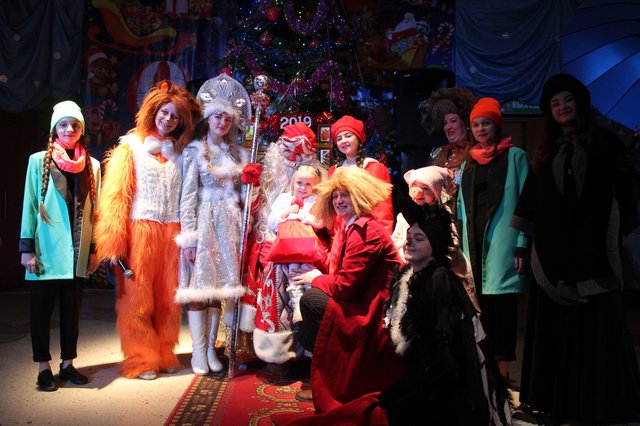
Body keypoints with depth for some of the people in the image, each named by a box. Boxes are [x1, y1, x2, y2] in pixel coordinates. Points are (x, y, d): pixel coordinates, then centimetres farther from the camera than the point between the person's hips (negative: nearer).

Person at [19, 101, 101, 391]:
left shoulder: (92, 165, 8)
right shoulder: (39, 160, 2)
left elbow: (94, 209, 10)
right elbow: (30, 205, 0)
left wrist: (94, 249, 8)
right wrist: (27, 248, -5)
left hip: (77, 251, 3)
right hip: (46, 249, -2)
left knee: (72, 307, 9)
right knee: (42, 308, 3)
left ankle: (68, 363, 21)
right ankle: (44, 367, 14)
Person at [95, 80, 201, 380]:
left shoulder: (179, 152, 14)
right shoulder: (131, 146, 5)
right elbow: (115, 194, -3)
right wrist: (115, 243, -12)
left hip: (171, 232, 3)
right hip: (140, 230, -3)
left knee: (167, 298, 7)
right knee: (138, 297, 2)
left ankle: (164, 354, 19)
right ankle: (141, 359, 12)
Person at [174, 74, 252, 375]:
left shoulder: (239, 154, 12)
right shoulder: (195, 151, 1)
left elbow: (244, 193, 13)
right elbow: (188, 195, -4)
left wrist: (243, 229, 5)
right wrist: (189, 235, -11)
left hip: (229, 224, 4)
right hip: (203, 222, -3)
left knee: (218, 283, 6)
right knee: (198, 283, -4)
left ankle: (211, 348, 14)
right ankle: (198, 351, 5)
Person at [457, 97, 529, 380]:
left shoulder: (515, 156, 4)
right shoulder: (470, 161, 18)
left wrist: (522, 246, -11)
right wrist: (461, 246, 10)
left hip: (502, 239, -4)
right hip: (475, 240, 4)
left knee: (501, 300, -8)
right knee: (481, 303, 3)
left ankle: (503, 364, -1)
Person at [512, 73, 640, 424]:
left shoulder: (605, 144, 5)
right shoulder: (546, 152, 13)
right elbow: (530, 202, 11)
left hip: (593, 253, -3)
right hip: (553, 255, 3)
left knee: (596, 329, 1)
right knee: (555, 330, 6)